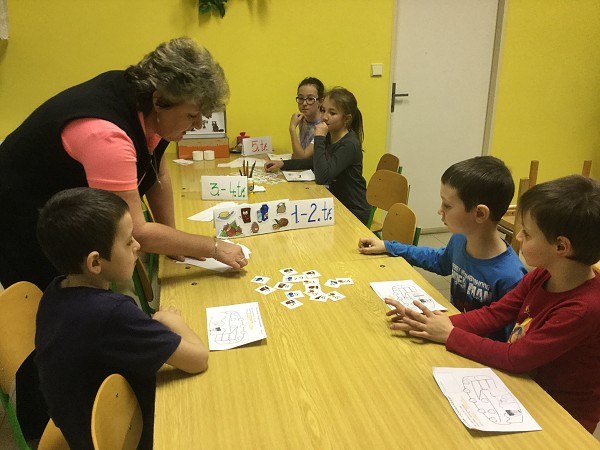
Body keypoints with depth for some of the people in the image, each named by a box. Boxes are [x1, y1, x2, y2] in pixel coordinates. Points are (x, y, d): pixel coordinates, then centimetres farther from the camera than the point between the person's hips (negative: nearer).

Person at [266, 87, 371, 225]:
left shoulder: (349, 145, -23)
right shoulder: (329, 138, 3)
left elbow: (322, 177, -32)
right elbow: (314, 162, 19)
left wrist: (319, 138, -28)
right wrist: (283, 164, 7)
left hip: (354, 212, -8)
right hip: (336, 204, 8)